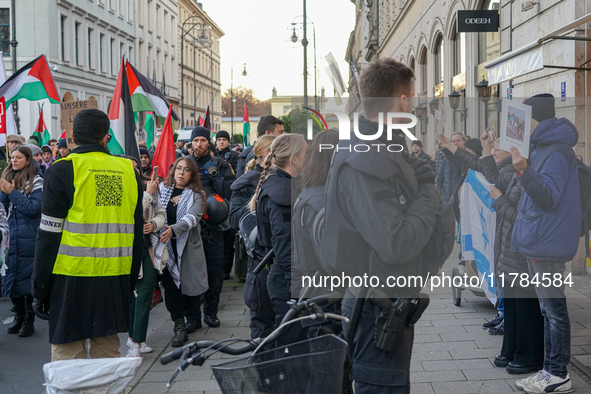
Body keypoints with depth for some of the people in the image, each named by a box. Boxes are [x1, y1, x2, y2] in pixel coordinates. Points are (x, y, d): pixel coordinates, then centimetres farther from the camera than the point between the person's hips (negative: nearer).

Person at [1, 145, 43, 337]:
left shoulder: (36, 181, -6)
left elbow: (34, 208, -14)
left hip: (28, 238, -6)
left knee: (27, 276, -1)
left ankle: (29, 319, 8)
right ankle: (19, 315, 21)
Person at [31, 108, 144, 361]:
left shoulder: (63, 171, -5)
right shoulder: (128, 171, 8)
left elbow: (49, 235, -7)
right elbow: (138, 232, 12)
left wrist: (40, 289, 0)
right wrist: (131, 282, 20)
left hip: (72, 276, -4)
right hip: (115, 279, 5)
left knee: (67, 356, 4)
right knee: (108, 354, 15)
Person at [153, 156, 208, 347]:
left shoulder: (196, 195, -1)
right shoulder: (161, 189, 7)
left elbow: (192, 217, -18)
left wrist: (174, 229, -35)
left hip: (188, 246, -1)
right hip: (165, 246, 1)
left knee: (190, 283, 7)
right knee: (170, 285, -7)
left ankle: (193, 319, 29)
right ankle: (179, 326, -2)